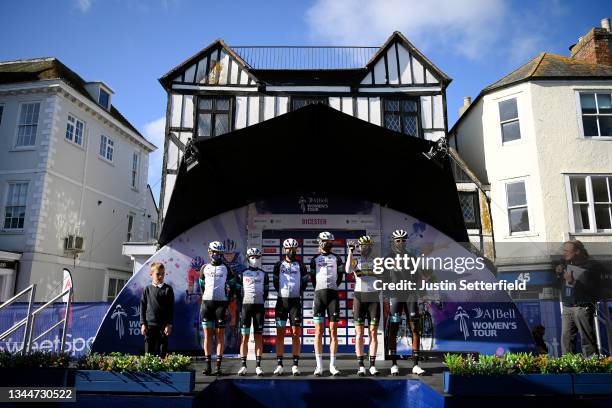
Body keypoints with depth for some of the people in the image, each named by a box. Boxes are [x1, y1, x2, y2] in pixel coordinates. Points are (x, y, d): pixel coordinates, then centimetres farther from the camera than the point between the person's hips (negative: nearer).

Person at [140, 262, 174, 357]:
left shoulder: (168, 289, 1)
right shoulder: (147, 289, 5)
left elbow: (171, 308, -1)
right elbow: (143, 307, 7)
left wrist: (169, 324, -6)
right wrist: (143, 324, 0)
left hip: (163, 325, -1)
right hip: (150, 324, 1)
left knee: (162, 351, 4)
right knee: (149, 350, 6)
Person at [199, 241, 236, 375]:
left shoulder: (226, 268, 6)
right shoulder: (204, 268, 11)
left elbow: (231, 286, 8)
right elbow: (201, 286, 18)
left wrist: (227, 302, 1)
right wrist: (203, 297, 9)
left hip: (221, 303, -1)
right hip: (206, 303, 2)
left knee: (220, 334, -1)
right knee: (207, 334, 3)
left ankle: (218, 366, 3)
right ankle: (207, 365, 8)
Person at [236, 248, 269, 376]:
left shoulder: (263, 274, 11)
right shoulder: (242, 274, 7)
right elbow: (238, 290, 7)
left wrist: (262, 301, 7)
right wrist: (241, 304, 1)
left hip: (259, 306, 1)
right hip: (246, 305, -1)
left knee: (259, 337, 1)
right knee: (244, 337, -1)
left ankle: (258, 366, 6)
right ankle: (243, 366, 5)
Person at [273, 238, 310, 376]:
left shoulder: (301, 266, 8)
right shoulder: (278, 265, 8)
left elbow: (305, 281, 13)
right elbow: (275, 282, 13)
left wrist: (300, 292, 4)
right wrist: (281, 292, 6)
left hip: (295, 301, 0)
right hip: (281, 301, 0)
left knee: (296, 333, -1)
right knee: (280, 333, 1)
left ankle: (295, 365, 4)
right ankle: (279, 364, 7)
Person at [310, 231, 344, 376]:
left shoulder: (337, 258, 12)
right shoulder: (315, 259, 11)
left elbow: (340, 276, 16)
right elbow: (312, 277, 14)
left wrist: (334, 287, 10)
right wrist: (319, 290, 10)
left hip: (333, 295, 1)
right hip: (319, 294, -1)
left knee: (333, 331, 0)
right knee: (319, 331, -3)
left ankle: (332, 365, 5)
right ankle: (319, 365, 1)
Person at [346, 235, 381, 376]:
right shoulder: (355, 260, 5)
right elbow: (348, 270, -16)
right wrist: (350, 251, -15)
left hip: (374, 298, 1)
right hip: (359, 297, -1)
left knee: (373, 333, 1)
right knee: (359, 333, -2)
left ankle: (372, 365, 8)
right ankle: (361, 366, 3)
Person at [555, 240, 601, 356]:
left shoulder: (590, 266, -1)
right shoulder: (565, 265, 18)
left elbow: (593, 289, -12)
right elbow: (558, 285, 23)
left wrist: (573, 282, -18)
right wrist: (559, 274, 7)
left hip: (582, 307, -6)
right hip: (567, 307, 6)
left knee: (587, 339, -6)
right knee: (566, 338, 3)